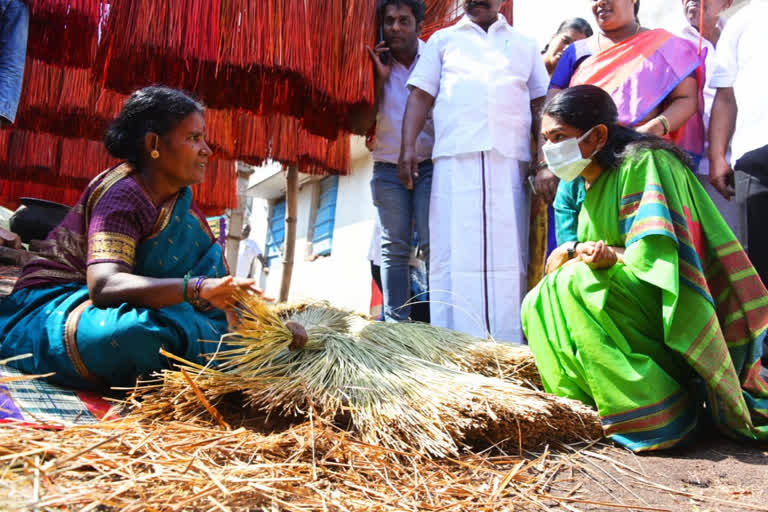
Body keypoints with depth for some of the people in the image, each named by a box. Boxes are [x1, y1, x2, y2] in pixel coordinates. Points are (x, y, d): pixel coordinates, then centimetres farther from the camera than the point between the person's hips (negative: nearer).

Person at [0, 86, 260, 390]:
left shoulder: (179, 200, 4)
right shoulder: (121, 193, -22)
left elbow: (216, 275, 3)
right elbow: (104, 284, -38)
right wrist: (198, 288, -50)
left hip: (120, 304, 9)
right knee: (134, 334, -40)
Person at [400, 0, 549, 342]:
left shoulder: (525, 45, 22)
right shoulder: (443, 40, 20)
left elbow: (541, 106, 17)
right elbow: (421, 96, 12)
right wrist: (408, 146, -3)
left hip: (510, 163, 1)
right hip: (455, 160, -1)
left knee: (508, 254, -3)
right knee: (455, 253, -5)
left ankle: (508, 346, 1)